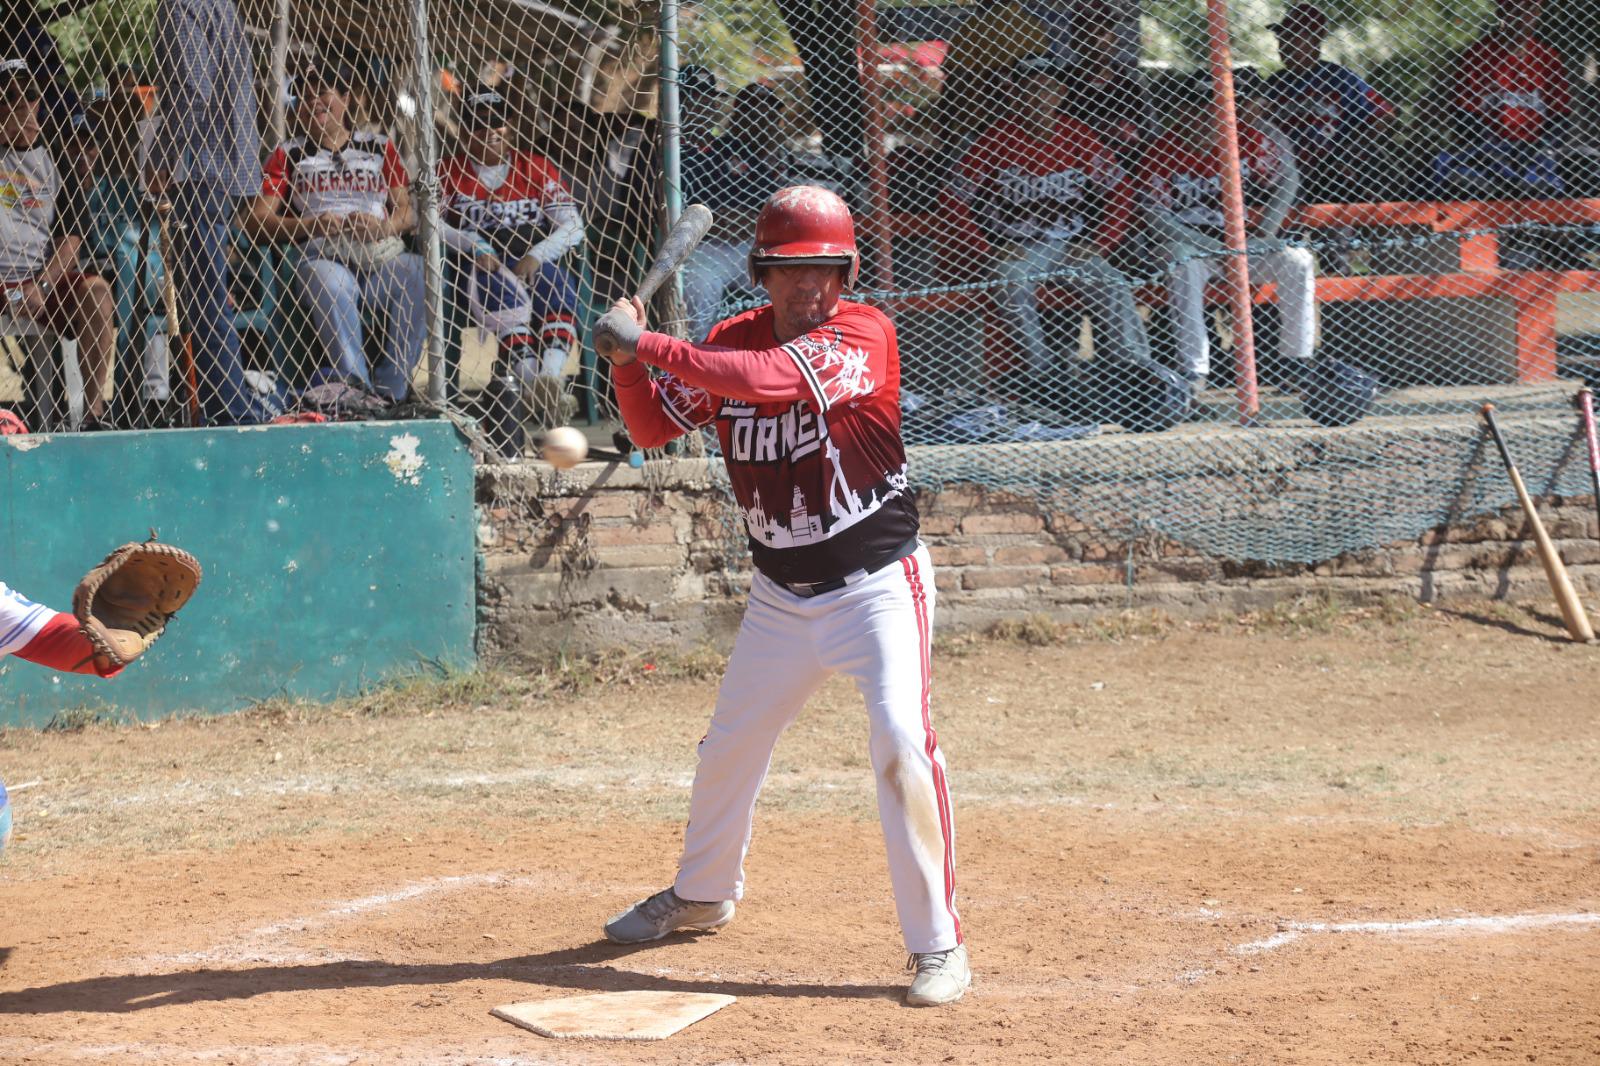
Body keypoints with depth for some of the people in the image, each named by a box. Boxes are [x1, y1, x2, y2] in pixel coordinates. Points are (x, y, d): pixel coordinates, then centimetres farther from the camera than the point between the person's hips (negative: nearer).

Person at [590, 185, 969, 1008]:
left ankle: (937, 942, -12)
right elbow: (654, 428, 6)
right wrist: (626, 364, -13)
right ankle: (703, 893, 43)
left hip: (877, 584, -6)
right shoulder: (733, 340, 1)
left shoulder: (865, 334, -17)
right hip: (781, 593, 6)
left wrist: (648, 344, -29)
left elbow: (769, 379, -32)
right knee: (729, 746, 17)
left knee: (901, 740, -20)